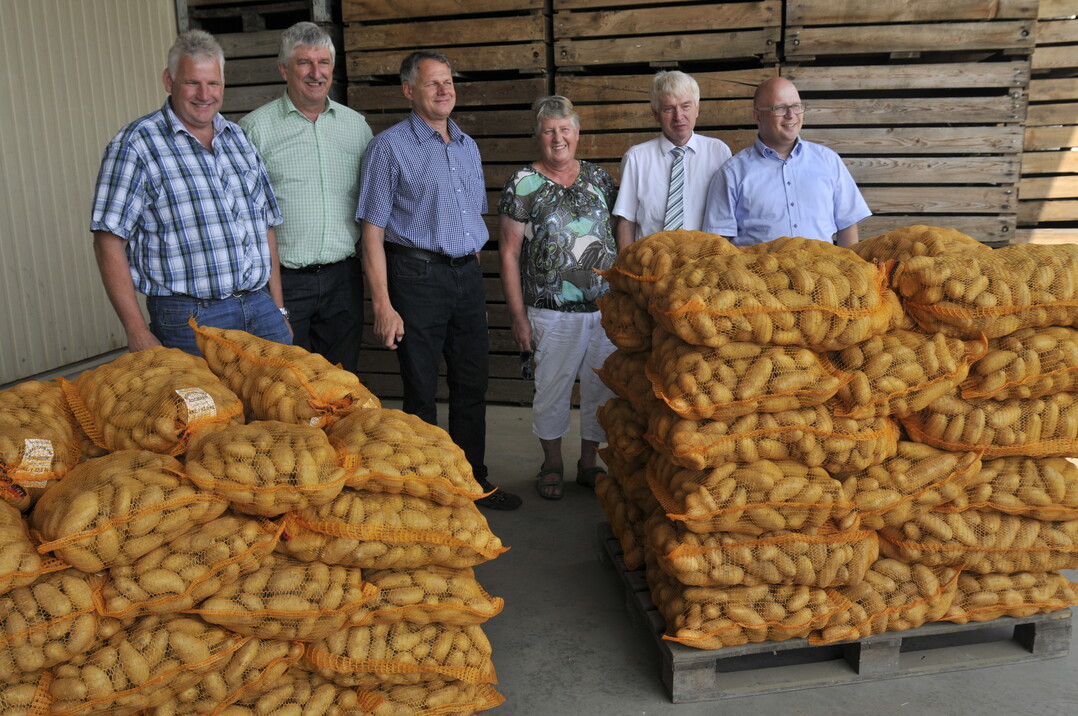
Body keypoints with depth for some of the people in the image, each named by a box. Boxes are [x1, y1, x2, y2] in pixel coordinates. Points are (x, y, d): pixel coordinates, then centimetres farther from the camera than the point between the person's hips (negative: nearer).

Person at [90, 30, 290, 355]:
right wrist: (138, 334, -14)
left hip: (260, 309, 5)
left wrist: (278, 310, 12)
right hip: (190, 320, -5)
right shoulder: (136, 145, -4)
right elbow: (109, 241, -8)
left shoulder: (239, 138, 13)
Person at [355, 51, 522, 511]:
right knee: (421, 391, 3)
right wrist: (383, 305, -16)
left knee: (472, 383, 12)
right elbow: (373, 232, -10)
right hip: (418, 276, -6)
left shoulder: (468, 146, 14)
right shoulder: (390, 147, -6)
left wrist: (474, 276, 16)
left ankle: (473, 480, 27)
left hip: (467, 274, 6)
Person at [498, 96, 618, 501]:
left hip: (606, 309, 4)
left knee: (602, 389, 11)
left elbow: (618, 235, 15)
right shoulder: (523, 184, -3)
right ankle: (552, 465, 28)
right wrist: (518, 316, -8)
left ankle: (589, 464, 29)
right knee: (552, 390, 7)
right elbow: (509, 252, -4)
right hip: (552, 314, -4)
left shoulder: (598, 176, 9)